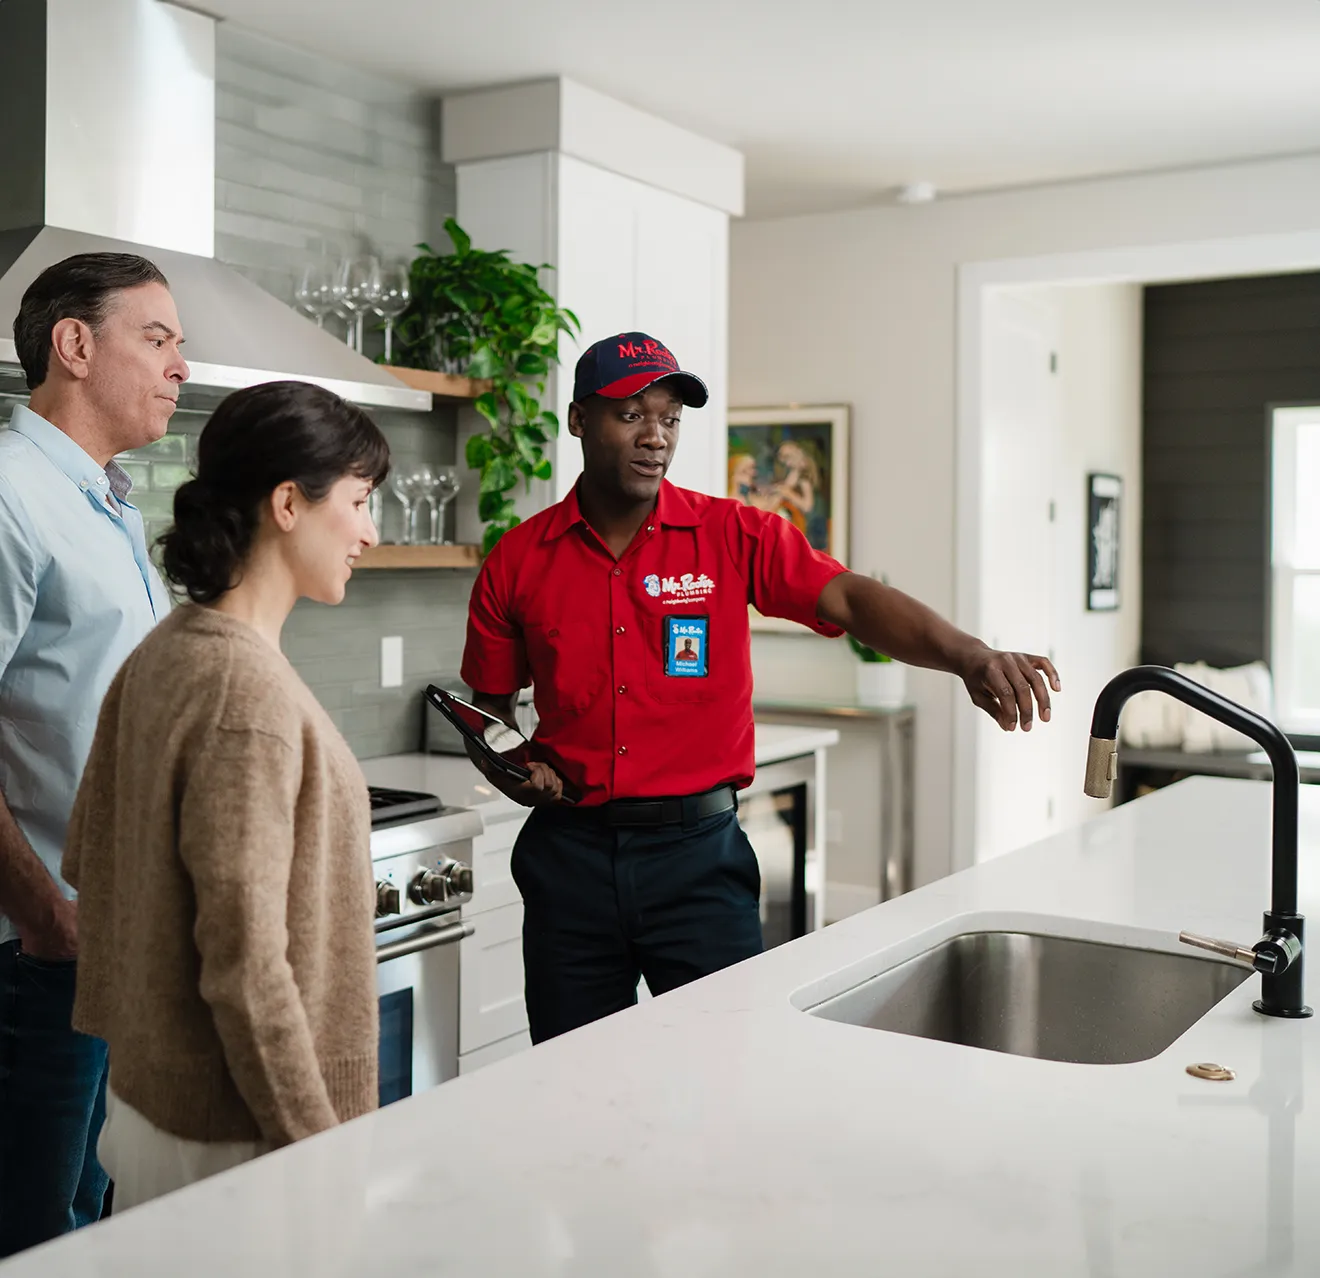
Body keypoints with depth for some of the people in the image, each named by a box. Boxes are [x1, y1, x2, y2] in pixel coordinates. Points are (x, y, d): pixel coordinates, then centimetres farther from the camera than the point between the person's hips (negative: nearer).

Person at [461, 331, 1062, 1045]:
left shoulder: (733, 536, -2)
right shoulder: (518, 561, 3)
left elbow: (850, 601, -15)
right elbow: (491, 705, 14)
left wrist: (968, 656, -31)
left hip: (698, 853, -1)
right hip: (570, 855, 2)